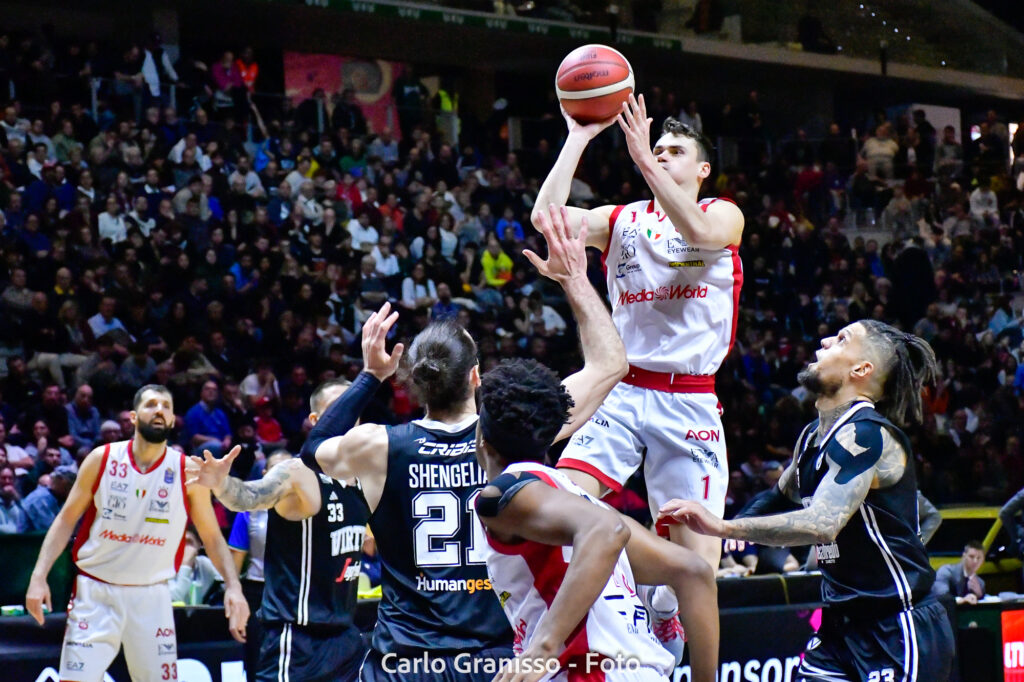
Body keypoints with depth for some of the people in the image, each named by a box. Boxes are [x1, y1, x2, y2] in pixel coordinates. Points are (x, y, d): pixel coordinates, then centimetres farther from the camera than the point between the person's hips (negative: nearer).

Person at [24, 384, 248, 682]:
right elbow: (67, 520, 4)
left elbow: (212, 537, 5)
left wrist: (233, 585, -11)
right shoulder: (102, 459, -2)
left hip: (151, 598, 1)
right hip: (95, 592, -1)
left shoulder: (188, 473, -2)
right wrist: (39, 576, -6)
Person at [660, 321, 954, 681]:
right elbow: (780, 496, 30)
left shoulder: (867, 434, -19)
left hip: (900, 629, -9)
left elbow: (823, 525, -32)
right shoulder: (813, 436, 10)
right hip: (842, 624, 9)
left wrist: (721, 526, -36)